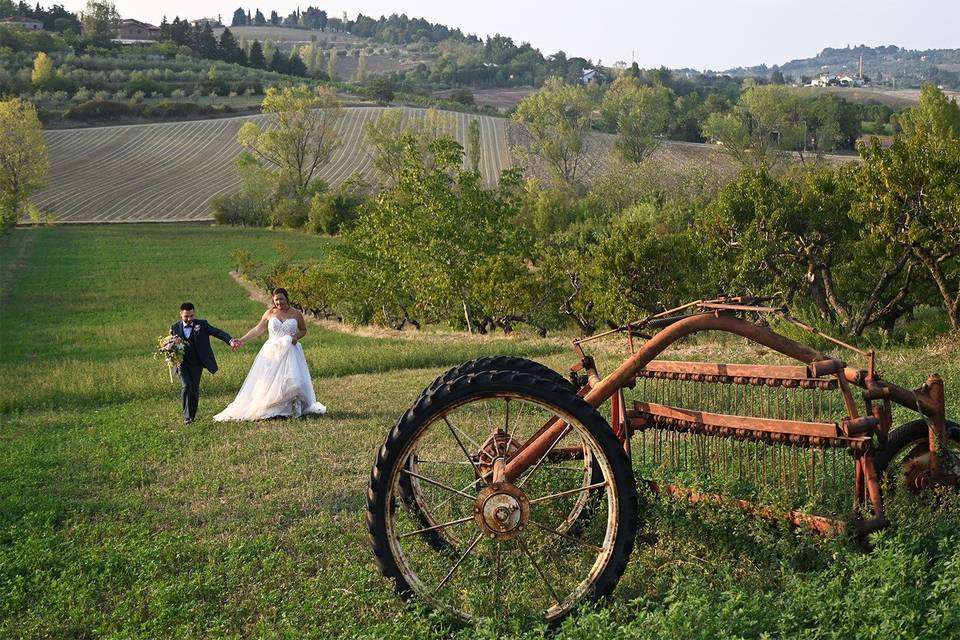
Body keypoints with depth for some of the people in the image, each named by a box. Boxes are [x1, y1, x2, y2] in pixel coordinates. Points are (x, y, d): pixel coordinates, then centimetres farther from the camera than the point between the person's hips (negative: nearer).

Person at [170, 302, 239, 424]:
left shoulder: (202, 324, -3)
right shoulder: (174, 327, 2)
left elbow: (217, 332, -12)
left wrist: (230, 340, -29)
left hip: (197, 364, 0)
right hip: (182, 363, 0)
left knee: (195, 389, 7)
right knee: (186, 386, -14)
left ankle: (193, 415, 22)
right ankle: (187, 415, -4)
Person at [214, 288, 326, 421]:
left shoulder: (296, 314, 4)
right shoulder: (269, 313, 4)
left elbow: (303, 330, 16)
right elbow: (258, 329, 11)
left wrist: (297, 337, -5)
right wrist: (242, 340, 7)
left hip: (290, 352, 0)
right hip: (272, 352, 1)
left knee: (291, 379, -11)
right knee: (268, 381, -6)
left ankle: (294, 409, -2)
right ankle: (270, 410, -1)